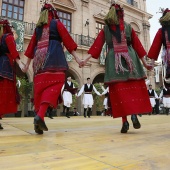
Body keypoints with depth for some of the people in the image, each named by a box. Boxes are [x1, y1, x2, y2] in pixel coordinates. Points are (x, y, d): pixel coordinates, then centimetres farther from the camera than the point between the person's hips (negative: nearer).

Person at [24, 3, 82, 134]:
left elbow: (32, 45, 25)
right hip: (53, 56, -5)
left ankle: (39, 115, 1)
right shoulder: (57, 23, 13)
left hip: (39, 58, 5)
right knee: (54, 84, -12)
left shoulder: (38, 27, 25)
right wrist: (77, 58, -3)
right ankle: (40, 115, -28)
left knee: (40, 87, 3)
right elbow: (67, 40, 2)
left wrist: (27, 64, 30)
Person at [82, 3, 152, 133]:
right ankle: (134, 115, -9)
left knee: (119, 90, -2)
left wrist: (86, 59, 1)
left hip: (113, 60, 0)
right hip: (130, 59, 0)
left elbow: (97, 45, 3)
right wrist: (145, 63, 11)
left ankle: (125, 121, -6)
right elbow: (137, 45, 10)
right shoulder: (128, 27, 13)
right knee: (134, 88, 5)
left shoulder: (105, 29, 13)